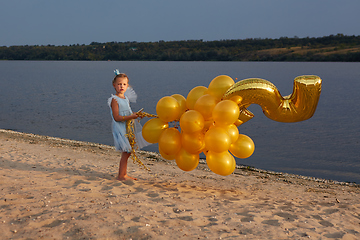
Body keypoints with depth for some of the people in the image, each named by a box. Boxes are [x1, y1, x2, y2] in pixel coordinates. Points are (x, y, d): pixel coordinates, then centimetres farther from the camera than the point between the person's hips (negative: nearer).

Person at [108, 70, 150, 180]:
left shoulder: (126, 98, 13)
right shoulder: (114, 100, -13)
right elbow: (117, 117, -20)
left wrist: (135, 114, 8)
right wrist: (130, 117, -25)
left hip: (128, 128, 8)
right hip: (120, 129, -8)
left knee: (127, 152, 12)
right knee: (126, 152, -8)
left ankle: (124, 174, 21)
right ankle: (121, 175, 2)